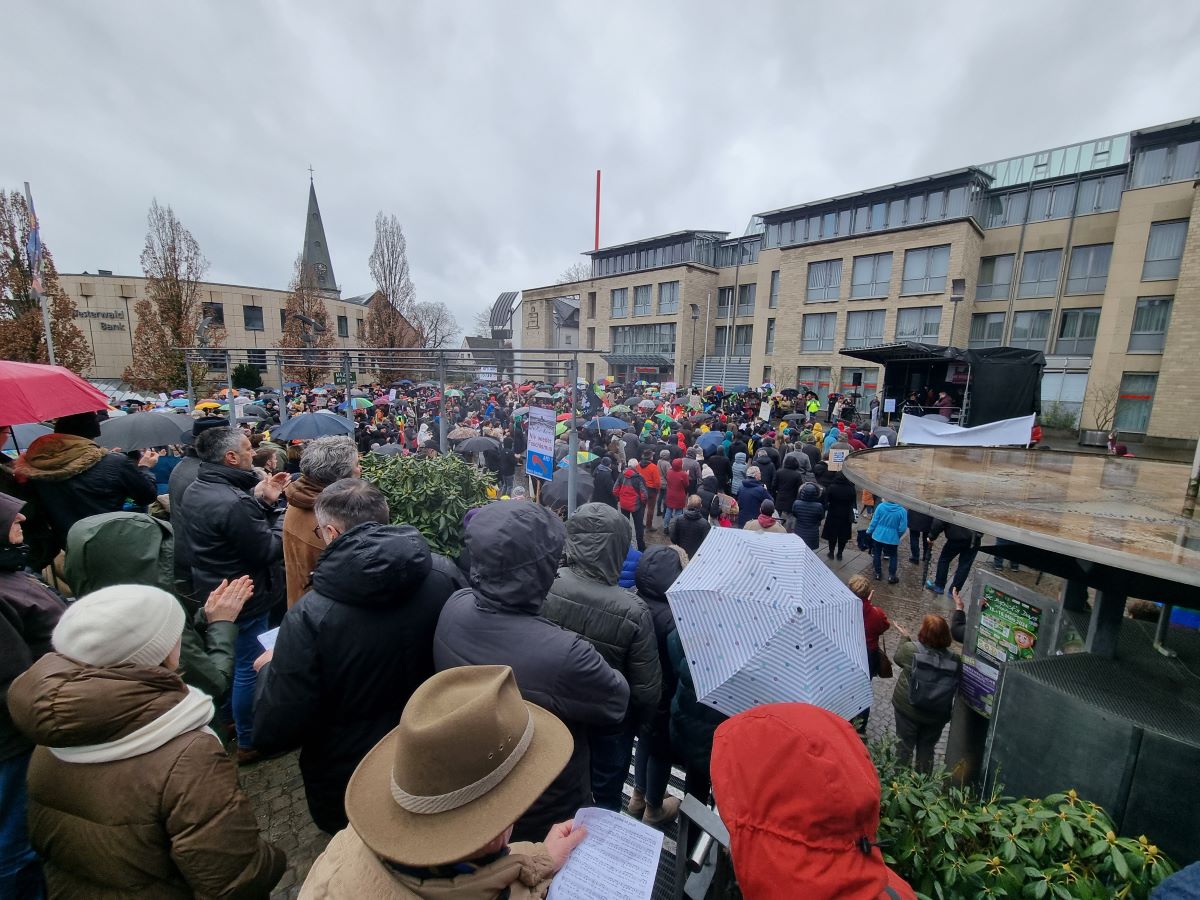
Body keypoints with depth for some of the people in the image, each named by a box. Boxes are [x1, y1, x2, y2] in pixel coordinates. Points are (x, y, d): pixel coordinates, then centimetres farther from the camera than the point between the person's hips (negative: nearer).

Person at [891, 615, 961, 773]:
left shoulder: (910, 649, -24)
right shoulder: (954, 659, -18)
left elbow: (897, 658, -2)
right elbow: (957, 685, -5)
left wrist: (904, 637, 12)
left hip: (908, 709, -2)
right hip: (937, 715, 2)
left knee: (905, 746, 18)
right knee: (926, 749, 22)